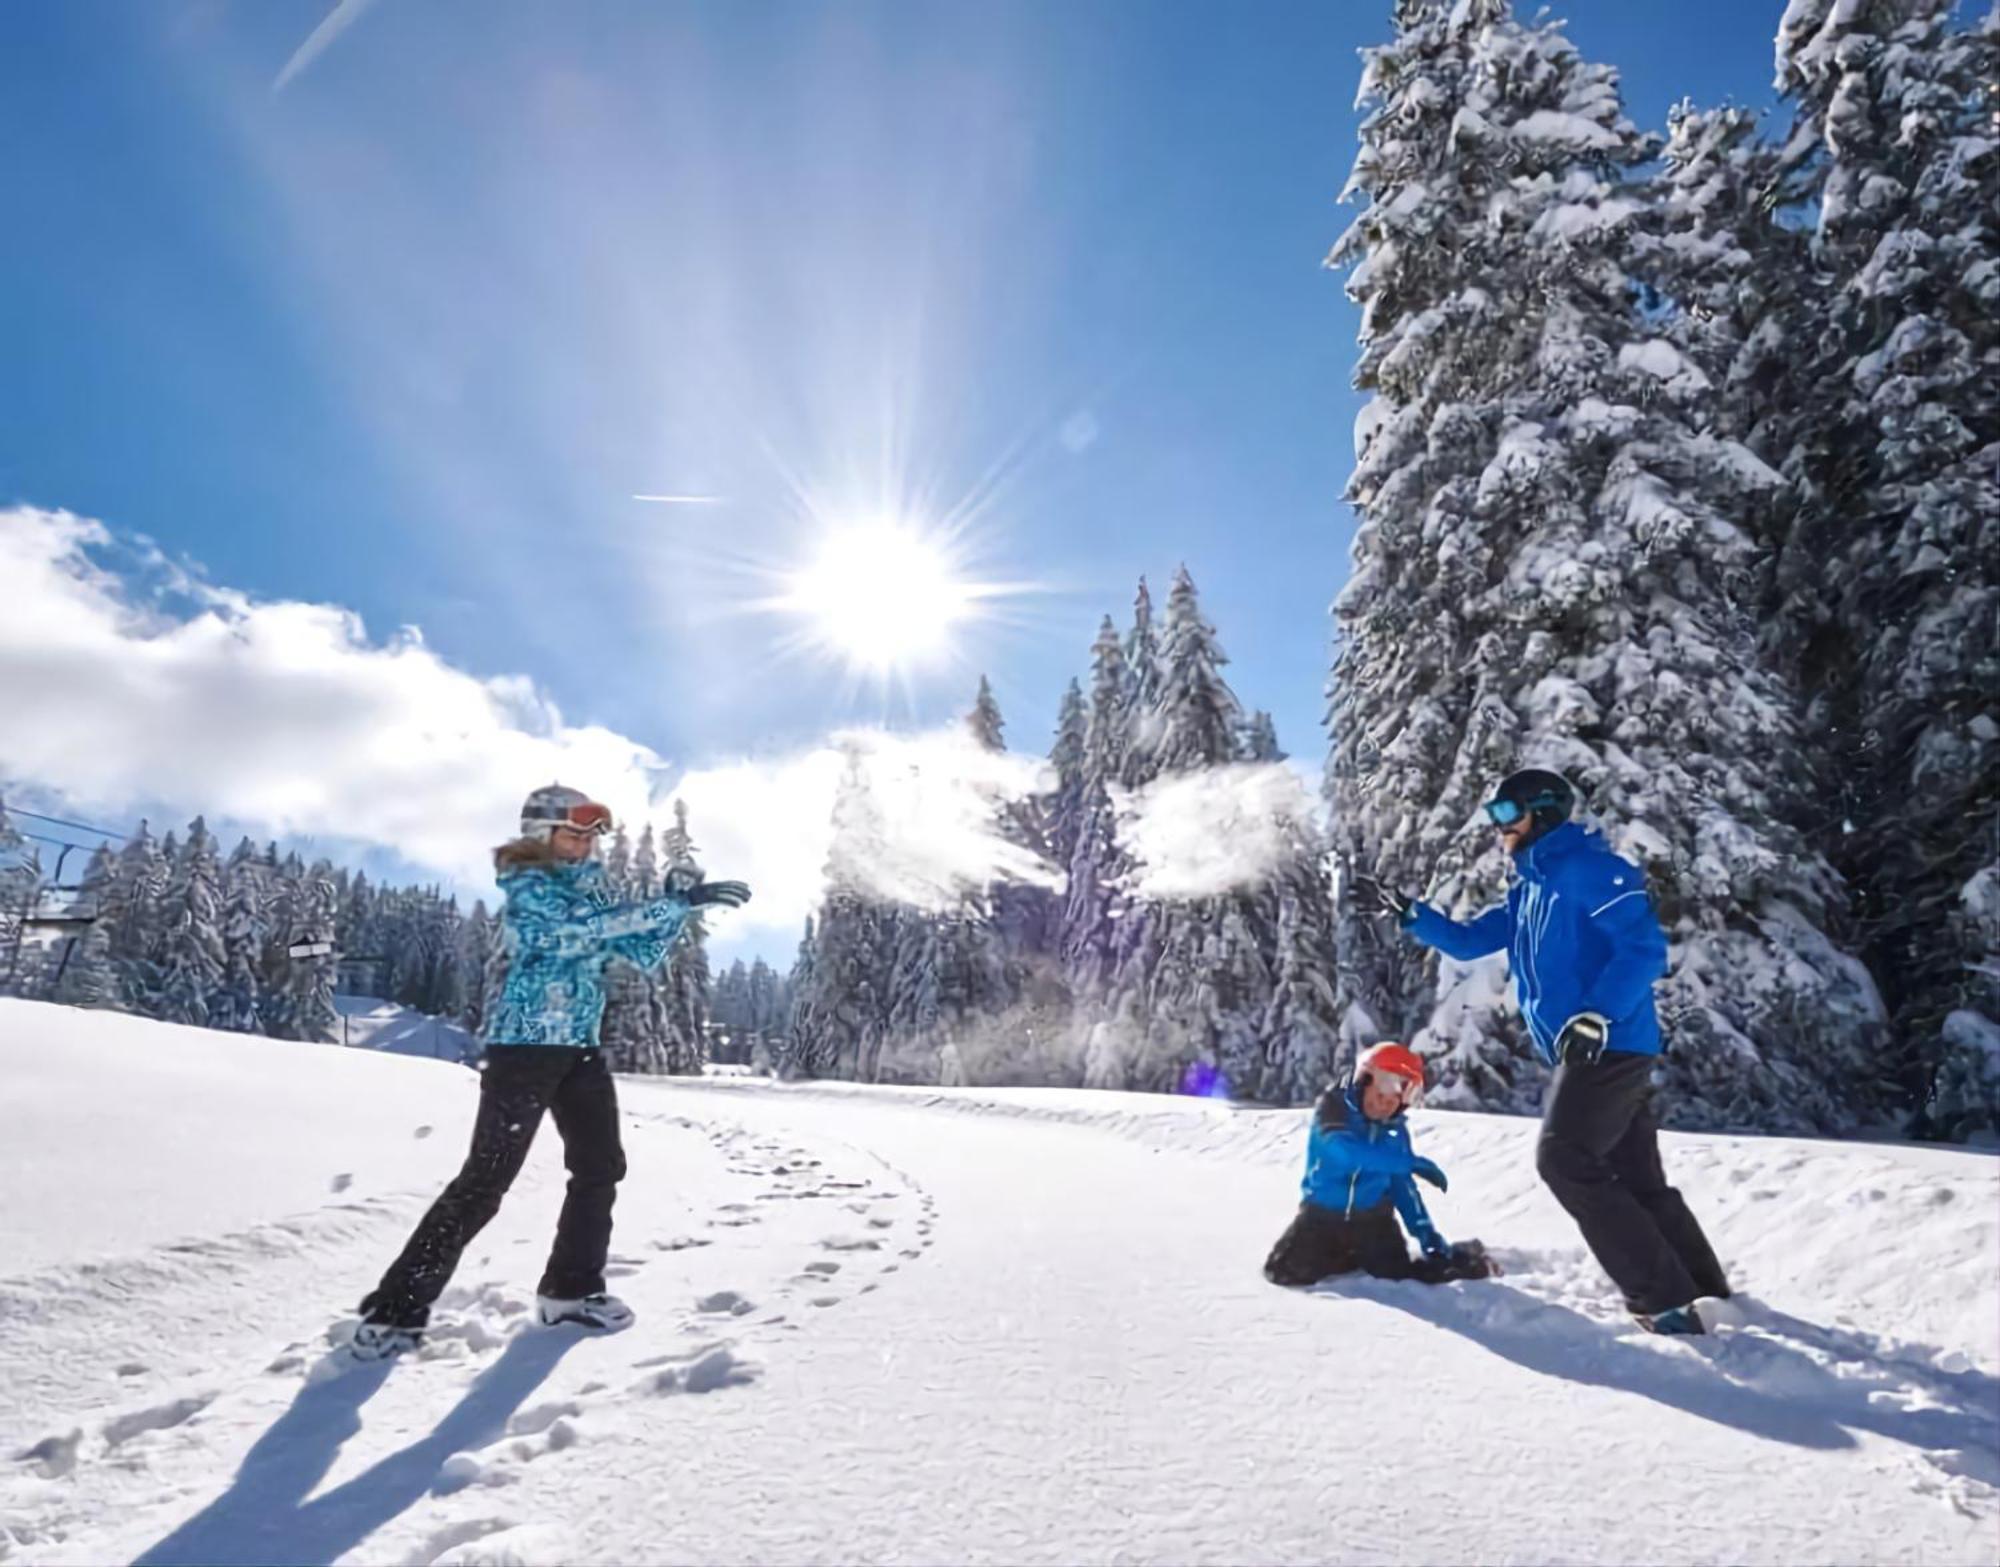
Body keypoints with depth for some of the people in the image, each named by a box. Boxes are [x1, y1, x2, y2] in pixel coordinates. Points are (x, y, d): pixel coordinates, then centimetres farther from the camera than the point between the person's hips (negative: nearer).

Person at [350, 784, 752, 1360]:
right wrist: (679, 903, -31)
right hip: (524, 1046, -8)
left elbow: (644, 953, 9)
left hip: (580, 1049, 8)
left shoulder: (592, 886, 11)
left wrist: (677, 903, -6)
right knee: (485, 1180, -6)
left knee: (601, 1167, 8)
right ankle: (395, 1308, 6)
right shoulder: (528, 888, -12)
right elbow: (592, 928, -28)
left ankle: (570, 1290, 22)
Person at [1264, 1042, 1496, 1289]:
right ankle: (1346, 1257, 16)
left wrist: (1428, 1235, -1)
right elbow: (1345, 1151, -37)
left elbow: (1403, 1185, 7)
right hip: (1324, 1213, -2)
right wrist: (1411, 1163, -37)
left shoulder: (1395, 1129, -3)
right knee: (1285, 1271, -10)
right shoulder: (1333, 1107, -18)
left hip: (1372, 1216, 2)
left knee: (1397, 1277, -13)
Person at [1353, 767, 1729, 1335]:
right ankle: (1704, 1290, 24)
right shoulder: (1529, 890, 18)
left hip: (1609, 1047, -10)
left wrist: (1596, 1017, -26)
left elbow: (1646, 948, -19)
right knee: (1638, 1178, 13)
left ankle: (1663, 1299, -6)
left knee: (1564, 1158, -11)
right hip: (1591, 1052, 10)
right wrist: (1407, 913, 9)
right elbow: (1468, 941, 22)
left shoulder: (1587, 868, -11)